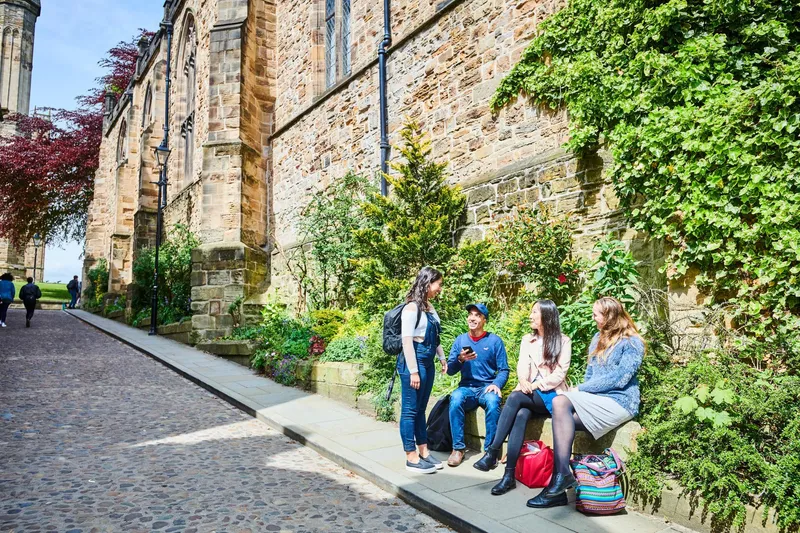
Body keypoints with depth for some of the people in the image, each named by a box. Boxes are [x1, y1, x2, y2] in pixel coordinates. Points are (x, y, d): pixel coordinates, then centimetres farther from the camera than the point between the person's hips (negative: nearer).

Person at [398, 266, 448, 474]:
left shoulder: (430, 307, 11)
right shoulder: (412, 308, -14)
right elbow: (407, 341, -18)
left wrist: (442, 358, 23)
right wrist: (413, 371, -19)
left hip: (428, 362, 9)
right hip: (414, 361, -9)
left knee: (420, 409, 16)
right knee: (410, 410, 1)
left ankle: (423, 452, 24)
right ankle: (411, 458, 8)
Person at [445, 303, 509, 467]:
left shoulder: (495, 340, 2)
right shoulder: (460, 340, 8)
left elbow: (504, 370, 0)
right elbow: (450, 370, 6)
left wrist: (496, 384, -19)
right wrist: (460, 359, -14)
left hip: (487, 387, -1)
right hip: (466, 387, 2)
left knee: (493, 401, -36)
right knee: (455, 398, -32)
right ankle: (458, 448, -21)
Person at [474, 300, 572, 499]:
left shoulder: (563, 341, 2)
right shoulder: (527, 340, 17)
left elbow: (559, 374, -7)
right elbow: (522, 366, 4)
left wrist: (536, 385, -19)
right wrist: (523, 382, -18)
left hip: (551, 395, -4)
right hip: (530, 394, 4)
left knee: (514, 398, -32)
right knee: (521, 415, -31)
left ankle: (493, 452, -32)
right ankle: (509, 475, -36)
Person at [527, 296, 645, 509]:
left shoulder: (632, 343, -4)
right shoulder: (599, 338, 19)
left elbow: (619, 379, -14)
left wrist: (581, 389, -12)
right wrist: (582, 391, 1)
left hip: (618, 402, -7)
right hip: (595, 398, 7)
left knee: (560, 402, -29)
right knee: (564, 418, -25)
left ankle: (562, 475, -26)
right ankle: (558, 488, -28)